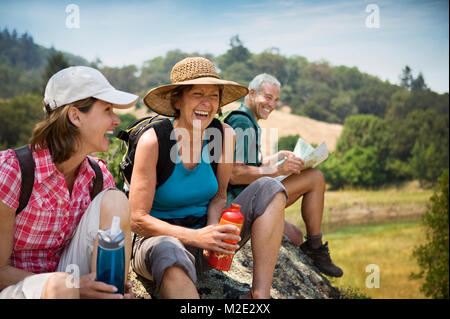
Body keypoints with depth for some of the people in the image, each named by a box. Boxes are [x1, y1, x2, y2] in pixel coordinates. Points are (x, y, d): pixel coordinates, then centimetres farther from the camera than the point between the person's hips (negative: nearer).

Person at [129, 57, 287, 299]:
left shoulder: (224, 136, -5)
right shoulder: (153, 141, -17)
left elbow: (219, 196, 6)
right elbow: (137, 220, -19)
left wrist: (214, 233, -17)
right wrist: (196, 237, -31)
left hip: (202, 231, 5)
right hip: (160, 238, -5)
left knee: (269, 188, -11)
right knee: (168, 252, -41)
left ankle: (259, 293, -19)